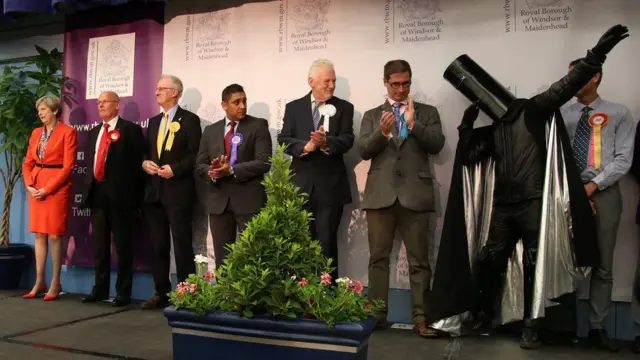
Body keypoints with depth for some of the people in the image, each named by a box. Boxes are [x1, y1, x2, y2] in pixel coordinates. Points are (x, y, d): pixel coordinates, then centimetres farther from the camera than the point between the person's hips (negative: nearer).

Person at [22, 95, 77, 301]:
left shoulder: (67, 132, -5)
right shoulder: (36, 133, 14)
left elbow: (68, 166, -11)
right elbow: (27, 163, 14)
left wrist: (47, 189, -15)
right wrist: (29, 185, -3)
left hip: (57, 188, -6)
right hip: (36, 188, 6)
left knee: (54, 235, -4)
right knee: (39, 235, 7)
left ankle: (55, 283, 6)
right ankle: (39, 282, 13)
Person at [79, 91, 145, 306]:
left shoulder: (130, 129, -2)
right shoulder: (94, 132, 19)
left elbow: (138, 163, -7)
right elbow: (91, 163, 20)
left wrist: (136, 198, -12)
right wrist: (89, 190, 10)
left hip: (120, 194, -6)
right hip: (97, 193, 7)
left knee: (122, 245, 0)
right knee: (99, 245, 13)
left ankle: (123, 293, 9)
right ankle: (100, 289, 23)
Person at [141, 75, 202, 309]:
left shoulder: (189, 120, -3)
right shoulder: (154, 121, 18)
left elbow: (196, 155, -9)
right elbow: (146, 151, 20)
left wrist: (175, 169, -19)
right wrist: (144, 162, -1)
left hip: (178, 191, -7)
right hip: (154, 191, 7)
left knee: (182, 244, -2)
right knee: (158, 245, 11)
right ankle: (161, 293, 20)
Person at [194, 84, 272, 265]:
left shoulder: (258, 125, 0)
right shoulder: (210, 130, 13)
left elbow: (263, 162, -10)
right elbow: (199, 165, 9)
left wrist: (231, 170, -18)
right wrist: (212, 172, -13)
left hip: (249, 199, -4)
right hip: (219, 200, 4)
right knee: (222, 258, 10)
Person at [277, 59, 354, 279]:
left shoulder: (344, 108, 4)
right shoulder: (294, 107, 7)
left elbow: (347, 140, -9)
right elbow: (283, 140, -2)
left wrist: (326, 142, -29)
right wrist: (306, 146, -20)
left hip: (330, 186, -1)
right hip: (301, 186, 2)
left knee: (327, 243, 4)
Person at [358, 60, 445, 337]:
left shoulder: (428, 112, 12)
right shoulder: (372, 115, 14)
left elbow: (437, 145, -3)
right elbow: (363, 150, 2)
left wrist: (413, 124, -16)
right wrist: (382, 132, -16)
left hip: (415, 195, -1)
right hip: (381, 194, 1)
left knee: (419, 260, 1)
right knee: (378, 258, 5)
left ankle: (421, 318, 6)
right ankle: (377, 314, 13)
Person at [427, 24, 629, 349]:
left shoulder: (533, 110, 1)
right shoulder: (493, 129, 17)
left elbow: (567, 85, -11)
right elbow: (469, 156, 13)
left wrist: (596, 55, -23)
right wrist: (467, 126, 3)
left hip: (534, 203, -5)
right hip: (502, 206, 6)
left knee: (534, 264, 0)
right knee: (487, 261, 7)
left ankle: (530, 325, 11)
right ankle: (483, 315, 25)